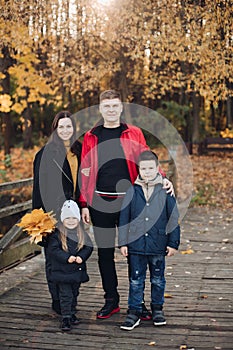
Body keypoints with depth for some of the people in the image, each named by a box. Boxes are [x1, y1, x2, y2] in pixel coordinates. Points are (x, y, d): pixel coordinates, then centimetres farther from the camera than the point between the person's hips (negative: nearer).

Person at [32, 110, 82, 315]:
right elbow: (39, 184, -6)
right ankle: (58, 301, 10)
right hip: (53, 211, -5)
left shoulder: (79, 151, 11)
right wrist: (38, 212, -11)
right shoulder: (46, 153, -4)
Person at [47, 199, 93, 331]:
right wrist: (67, 258, -24)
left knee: (74, 293, 18)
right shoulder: (57, 234, -10)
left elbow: (89, 247, 2)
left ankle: (72, 313, 33)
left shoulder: (82, 234, 2)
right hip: (62, 271, -4)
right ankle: (66, 317, 7)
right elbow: (53, 249, -15)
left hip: (78, 270, 4)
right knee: (66, 295, -2)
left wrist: (81, 257, -16)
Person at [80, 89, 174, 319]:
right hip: (100, 202, 1)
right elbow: (85, 172, 8)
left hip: (129, 200, -1)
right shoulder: (91, 137, 8)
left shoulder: (134, 134, 6)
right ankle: (111, 300, 21)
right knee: (105, 252, 8)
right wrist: (84, 204, 3)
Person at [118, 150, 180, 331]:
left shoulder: (165, 191, -3)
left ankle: (157, 308, 32)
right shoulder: (133, 191, -1)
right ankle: (134, 312, 18)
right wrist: (123, 242, 2)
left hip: (158, 245, 0)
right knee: (136, 280, 7)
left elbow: (174, 218, 1)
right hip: (136, 244, 0)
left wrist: (173, 243, 0)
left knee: (158, 279, 14)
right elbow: (124, 218, 4)